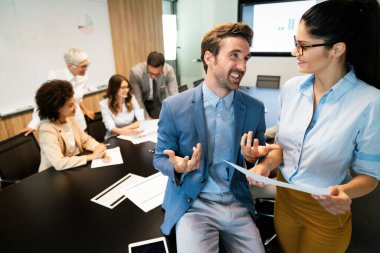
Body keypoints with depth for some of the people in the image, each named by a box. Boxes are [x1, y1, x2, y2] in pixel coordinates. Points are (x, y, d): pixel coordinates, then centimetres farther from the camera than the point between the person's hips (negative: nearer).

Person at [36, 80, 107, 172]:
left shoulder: (69, 119, -2)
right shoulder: (47, 130, -23)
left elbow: (86, 139, 5)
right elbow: (59, 163, -31)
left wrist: (98, 147, -15)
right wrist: (91, 156, -27)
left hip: (76, 167, 6)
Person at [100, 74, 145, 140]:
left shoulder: (131, 98, 0)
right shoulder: (104, 104, -9)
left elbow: (141, 120, -5)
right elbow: (111, 128, -19)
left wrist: (126, 128, -20)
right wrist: (123, 131, -39)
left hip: (131, 136, 3)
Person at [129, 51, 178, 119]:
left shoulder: (169, 71, -26)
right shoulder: (135, 72, -28)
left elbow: (174, 94, -25)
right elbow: (137, 99, -23)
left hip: (161, 101, 1)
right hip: (143, 102, 0)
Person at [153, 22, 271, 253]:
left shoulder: (255, 108, -4)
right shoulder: (174, 106, -12)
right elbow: (160, 158, -2)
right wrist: (177, 167, -24)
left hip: (238, 205, 3)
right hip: (192, 205, -2)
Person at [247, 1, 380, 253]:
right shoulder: (291, 88, -9)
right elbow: (284, 143, 2)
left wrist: (345, 192, -32)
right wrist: (267, 164, -16)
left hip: (326, 211, -4)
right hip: (284, 197, 4)